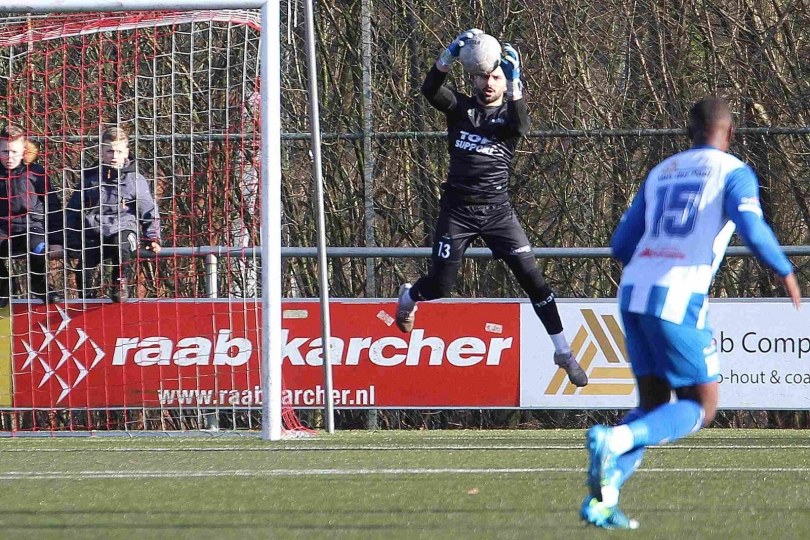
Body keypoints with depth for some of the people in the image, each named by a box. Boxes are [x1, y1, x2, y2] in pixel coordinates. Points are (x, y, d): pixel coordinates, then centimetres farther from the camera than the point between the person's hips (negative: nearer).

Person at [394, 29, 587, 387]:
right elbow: (430, 89, -12)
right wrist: (452, 53, -26)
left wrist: (515, 81, -28)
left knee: (532, 277, -8)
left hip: (497, 210, 0)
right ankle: (409, 297, 40)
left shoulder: (510, 113, 6)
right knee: (439, 286, 2)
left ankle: (563, 353, -1)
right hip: (457, 210, 0)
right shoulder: (461, 108, 7)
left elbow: (520, 127, -20)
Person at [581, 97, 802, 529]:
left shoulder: (660, 173, 20)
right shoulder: (734, 172, 3)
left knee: (654, 405, 15)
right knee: (699, 409, 4)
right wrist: (785, 273, 2)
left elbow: (621, 245, 19)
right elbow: (751, 228, -14)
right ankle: (614, 440, -21)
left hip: (633, 291, 6)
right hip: (678, 299, -6)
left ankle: (602, 498, -2)